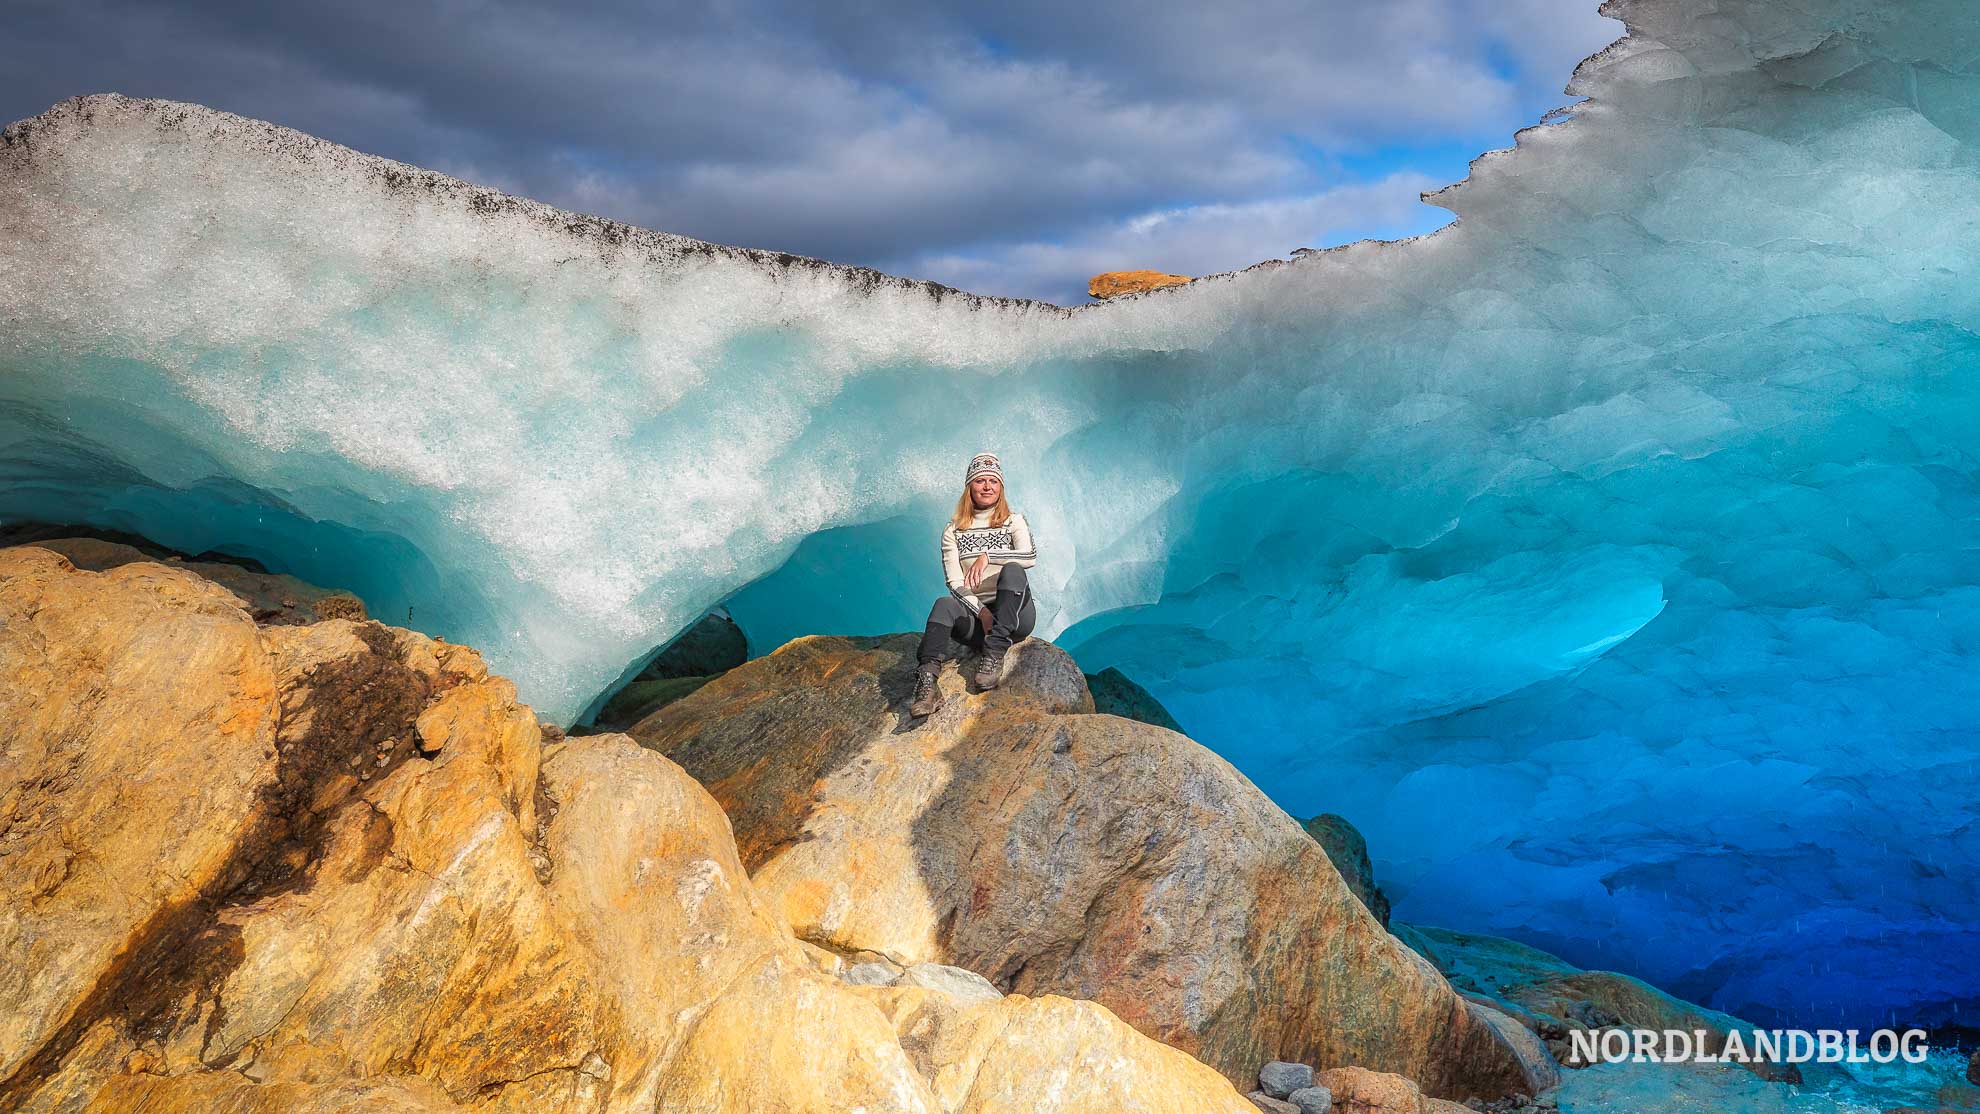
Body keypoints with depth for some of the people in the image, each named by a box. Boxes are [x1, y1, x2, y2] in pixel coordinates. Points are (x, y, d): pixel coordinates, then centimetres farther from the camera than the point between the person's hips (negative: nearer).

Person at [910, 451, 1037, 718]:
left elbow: (1031, 556, -11)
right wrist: (981, 611, -17)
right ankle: (927, 680, -51)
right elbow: (955, 582, 0)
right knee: (944, 605, -32)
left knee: (1012, 570, -31)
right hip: (973, 613, 1)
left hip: (1015, 615, -1)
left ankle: (994, 655, -38)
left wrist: (987, 555, -23)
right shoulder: (953, 530, 11)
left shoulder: (1014, 521, 10)